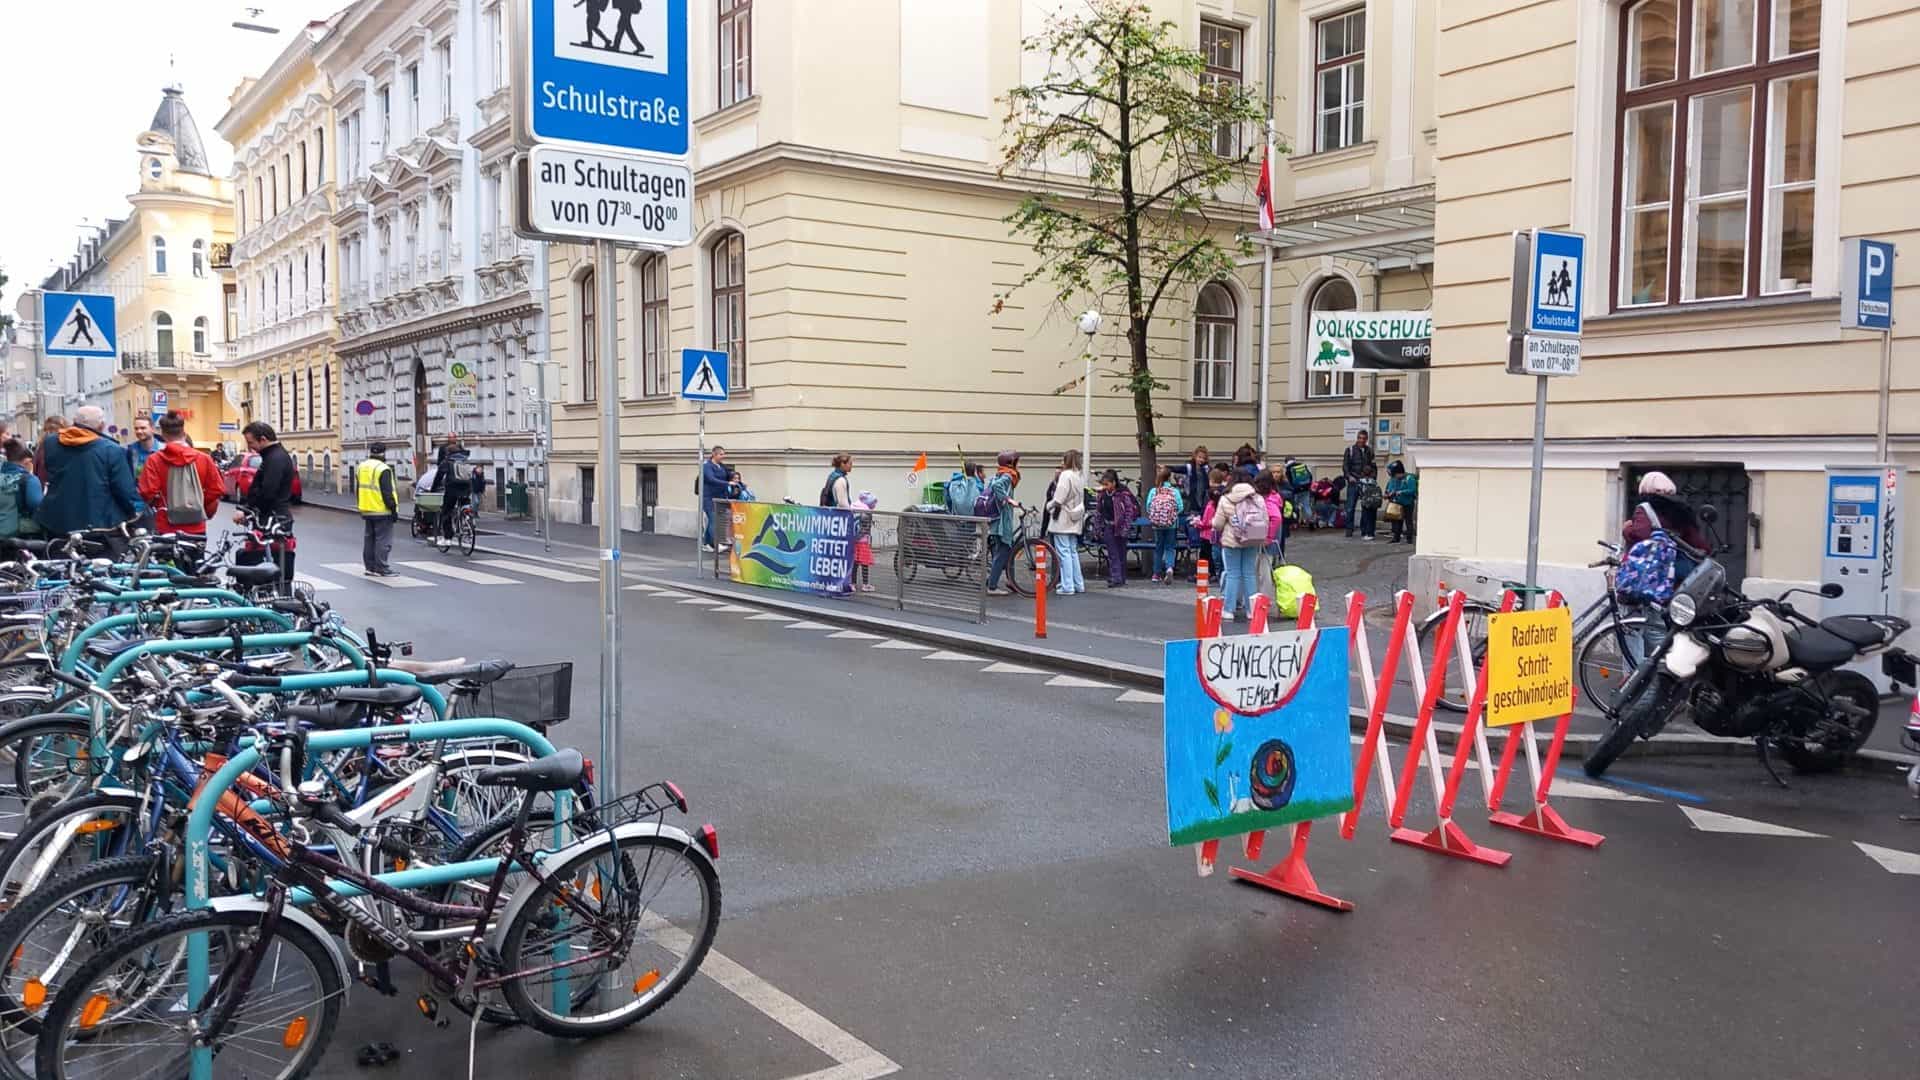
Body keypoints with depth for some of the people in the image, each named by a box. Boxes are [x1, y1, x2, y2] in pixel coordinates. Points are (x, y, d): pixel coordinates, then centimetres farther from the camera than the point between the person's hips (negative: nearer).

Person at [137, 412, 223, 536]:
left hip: (166, 527, -1)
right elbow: (217, 489, -2)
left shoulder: (154, 460, -6)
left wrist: (157, 505, 11)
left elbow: (147, 493, -10)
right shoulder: (203, 459, -2)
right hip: (196, 528, 1)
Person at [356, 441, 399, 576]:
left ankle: (370, 567, 18)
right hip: (382, 511, -8)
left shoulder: (361, 467, 12)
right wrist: (393, 509, -13)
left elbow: (358, 489, 20)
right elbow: (387, 493, -18)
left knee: (369, 539, 14)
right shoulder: (383, 469, -16)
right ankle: (381, 569, -5)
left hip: (366, 511, 8)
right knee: (383, 540, -4)